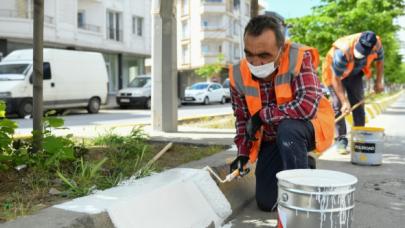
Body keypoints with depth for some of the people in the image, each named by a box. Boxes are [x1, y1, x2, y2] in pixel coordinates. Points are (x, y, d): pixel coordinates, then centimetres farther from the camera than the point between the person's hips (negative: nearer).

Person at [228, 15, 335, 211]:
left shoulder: (299, 57, -27)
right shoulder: (239, 75, -13)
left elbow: (308, 105, -38)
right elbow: (242, 118, 1)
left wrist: (262, 116, -28)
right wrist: (243, 153, -9)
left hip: (308, 127, -4)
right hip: (271, 138, 5)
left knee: (287, 129, -40)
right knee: (265, 203, 3)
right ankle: (301, 165, 30)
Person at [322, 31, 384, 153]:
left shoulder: (377, 45, -26)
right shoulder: (342, 52, -41)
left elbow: (380, 60, 0)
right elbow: (336, 79, -33)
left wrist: (379, 82, -1)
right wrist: (344, 101, -34)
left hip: (355, 74, 5)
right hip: (335, 74, -4)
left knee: (358, 105, 2)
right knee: (338, 106, -12)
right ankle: (341, 139, -5)